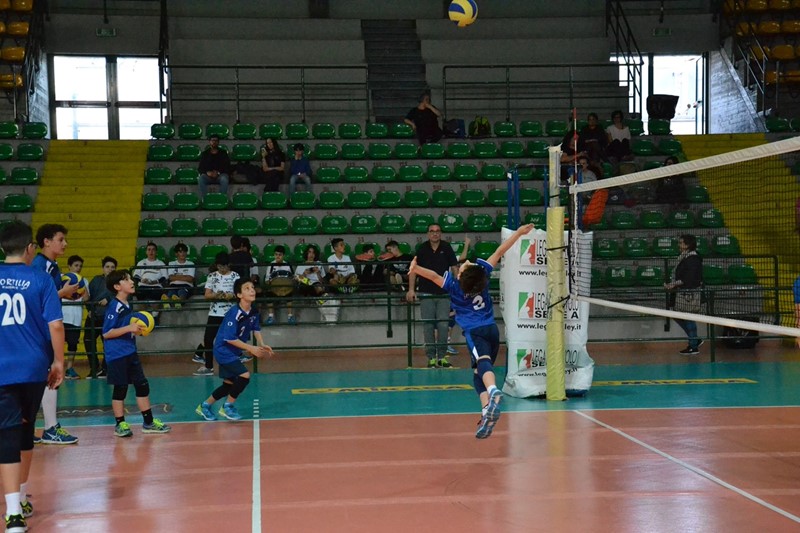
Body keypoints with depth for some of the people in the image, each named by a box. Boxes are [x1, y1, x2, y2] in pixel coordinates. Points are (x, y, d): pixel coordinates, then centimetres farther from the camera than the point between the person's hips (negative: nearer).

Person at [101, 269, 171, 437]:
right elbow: (106, 333, -19)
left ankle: (148, 422, 17)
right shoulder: (114, 307, -15)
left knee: (142, 385, 9)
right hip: (117, 355, -8)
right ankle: (120, 424, 13)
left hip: (130, 353, 8)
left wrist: (137, 329, 8)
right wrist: (129, 328, -23)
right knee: (120, 388, 1)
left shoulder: (127, 306, 10)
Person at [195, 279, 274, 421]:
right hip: (223, 350, -9)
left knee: (229, 383, 16)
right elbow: (230, 338, -27)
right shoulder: (234, 313, -27)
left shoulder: (254, 311, -4)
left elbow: (256, 328, 12)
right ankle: (227, 407, 1)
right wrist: (250, 348, -27)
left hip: (234, 351, 9)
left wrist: (262, 345, -3)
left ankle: (204, 406, 35)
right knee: (244, 376, -19)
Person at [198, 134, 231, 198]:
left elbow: (227, 167, 2)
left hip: (221, 175, -1)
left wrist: (218, 173, -16)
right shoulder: (204, 154, 13)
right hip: (208, 175, 1)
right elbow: (200, 168, 8)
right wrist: (207, 172, -14)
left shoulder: (223, 153, 10)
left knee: (224, 179, -37)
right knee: (200, 179, -32)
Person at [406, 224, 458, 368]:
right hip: (426, 293, 0)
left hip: (444, 293, 0)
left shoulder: (447, 248, -1)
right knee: (428, 326, 2)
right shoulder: (422, 249, -2)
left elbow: (454, 268, 4)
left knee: (443, 325, 0)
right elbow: (413, 269, 0)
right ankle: (431, 357, 9)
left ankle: (442, 356, 10)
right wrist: (411, 290, -8)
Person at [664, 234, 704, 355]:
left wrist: (674, 284, -20)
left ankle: (693, 347, 8)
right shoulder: (683, 257, 12)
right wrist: (672, 285, 7)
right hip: (682, 293, 10)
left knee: (689, 318, -2)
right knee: (678, 316, 14)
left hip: (689, 294, -10)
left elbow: (689, 279, -22)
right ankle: (695, 340, 24)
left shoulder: (693, 259, -17)